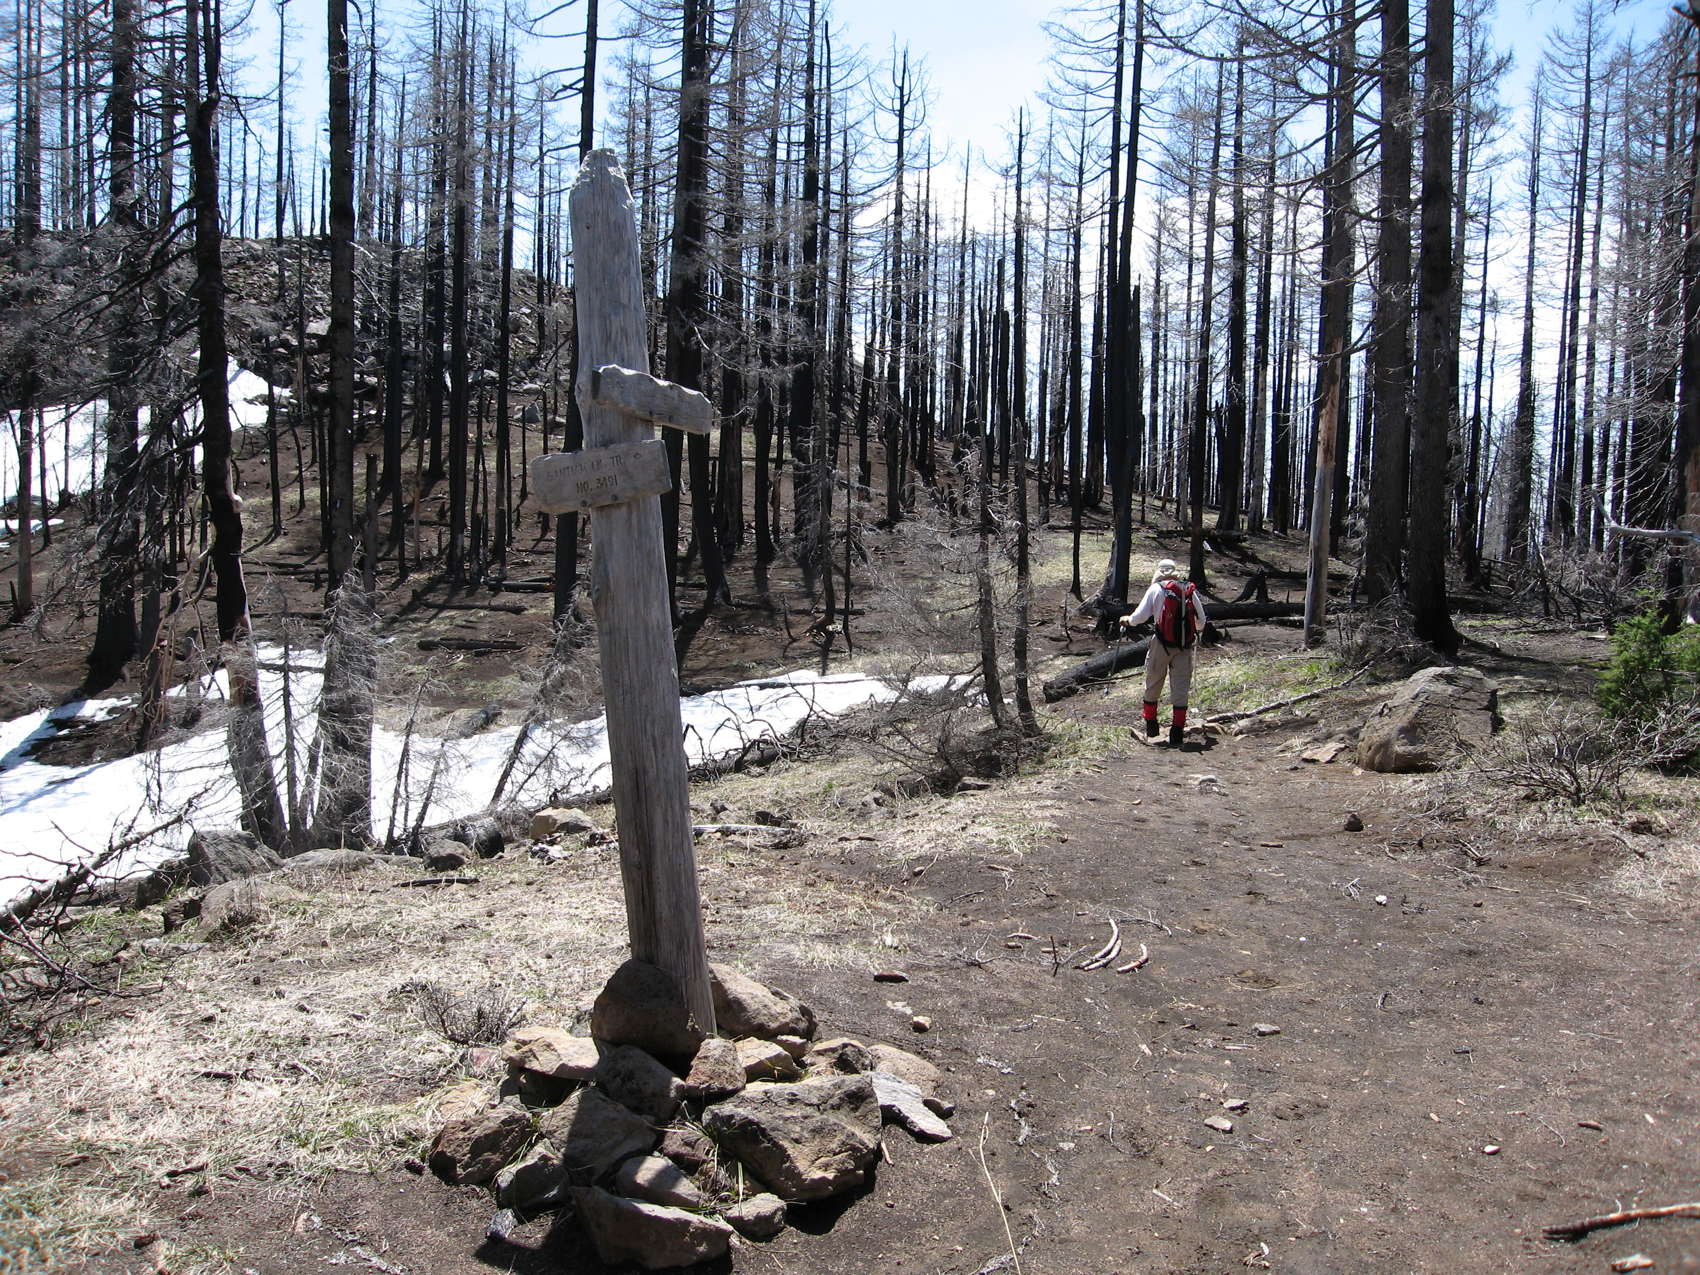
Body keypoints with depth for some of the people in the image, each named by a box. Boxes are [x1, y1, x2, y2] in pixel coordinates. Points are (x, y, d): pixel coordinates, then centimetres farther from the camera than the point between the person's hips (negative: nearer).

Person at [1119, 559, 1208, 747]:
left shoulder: (1156, 589, -2)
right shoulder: (1190, 591, 5)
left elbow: (1140, 616, -6)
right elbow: (1201, 622, 8)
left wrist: (1127, 620, 15)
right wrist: (1196, 630, 31)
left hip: (1162, 644, -2)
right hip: (1185, 646, 2)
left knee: (1153, 686, 14)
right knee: (1180, 688, 4)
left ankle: (1151, 728, 24)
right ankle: (1177, 733, 2)